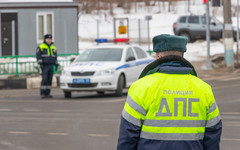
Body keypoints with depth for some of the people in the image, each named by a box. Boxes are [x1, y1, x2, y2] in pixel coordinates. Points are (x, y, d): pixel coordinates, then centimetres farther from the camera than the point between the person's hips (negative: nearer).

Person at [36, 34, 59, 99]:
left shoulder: (53, 48, 18)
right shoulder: (40, 47, 1)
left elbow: (55, 57, 23)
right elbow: (38, 56, -6)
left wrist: (56, 65, 16)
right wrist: (40, 63, -16)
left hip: (51, 66, 6)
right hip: (45, 66, -6)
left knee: (49, 80, 2)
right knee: (44, 79, -14)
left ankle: (47, 93, 4)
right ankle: (42, 94, -13)